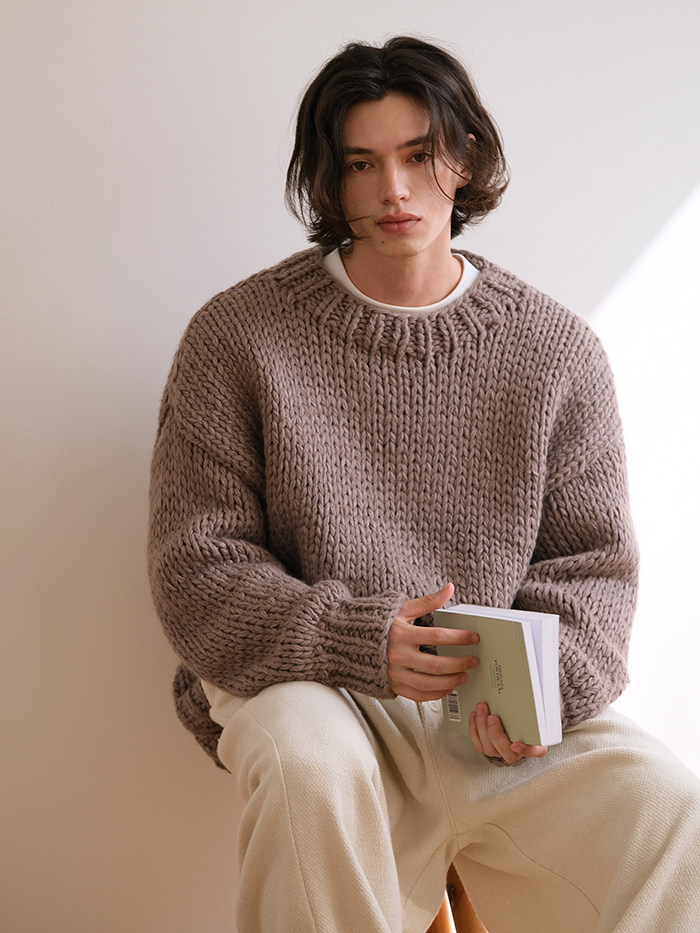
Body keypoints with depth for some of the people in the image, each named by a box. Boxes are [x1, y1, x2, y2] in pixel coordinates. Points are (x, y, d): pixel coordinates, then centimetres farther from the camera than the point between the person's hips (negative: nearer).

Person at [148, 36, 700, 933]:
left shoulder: (557, 350, 4)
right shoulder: (237, 334, -2)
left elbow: (594, 558, 7)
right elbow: (194, 569, -4)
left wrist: (546, 679, -14)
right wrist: (360, 641, -19)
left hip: (503, 710, 2)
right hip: (305, 682, -1)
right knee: (309, 765, -35)